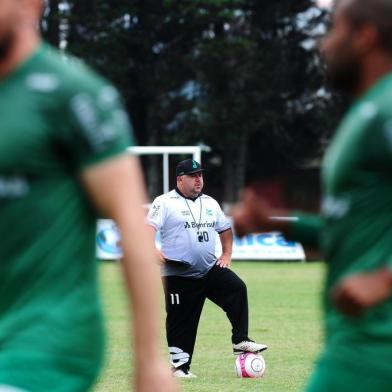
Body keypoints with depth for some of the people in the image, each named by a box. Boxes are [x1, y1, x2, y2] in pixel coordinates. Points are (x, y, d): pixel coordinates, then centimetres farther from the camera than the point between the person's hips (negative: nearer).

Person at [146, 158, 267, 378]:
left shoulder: (210, 203, 14)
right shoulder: (165, 203, -5)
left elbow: (225, 229, 26)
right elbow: (149, 228, -16)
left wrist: (227, 254, 13)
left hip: (210, 269, 5)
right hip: (179, 275, -5)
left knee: (237, 289, -16)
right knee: (180, 320, -1)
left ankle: (241, 341, -14)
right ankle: (180, 366, 10)